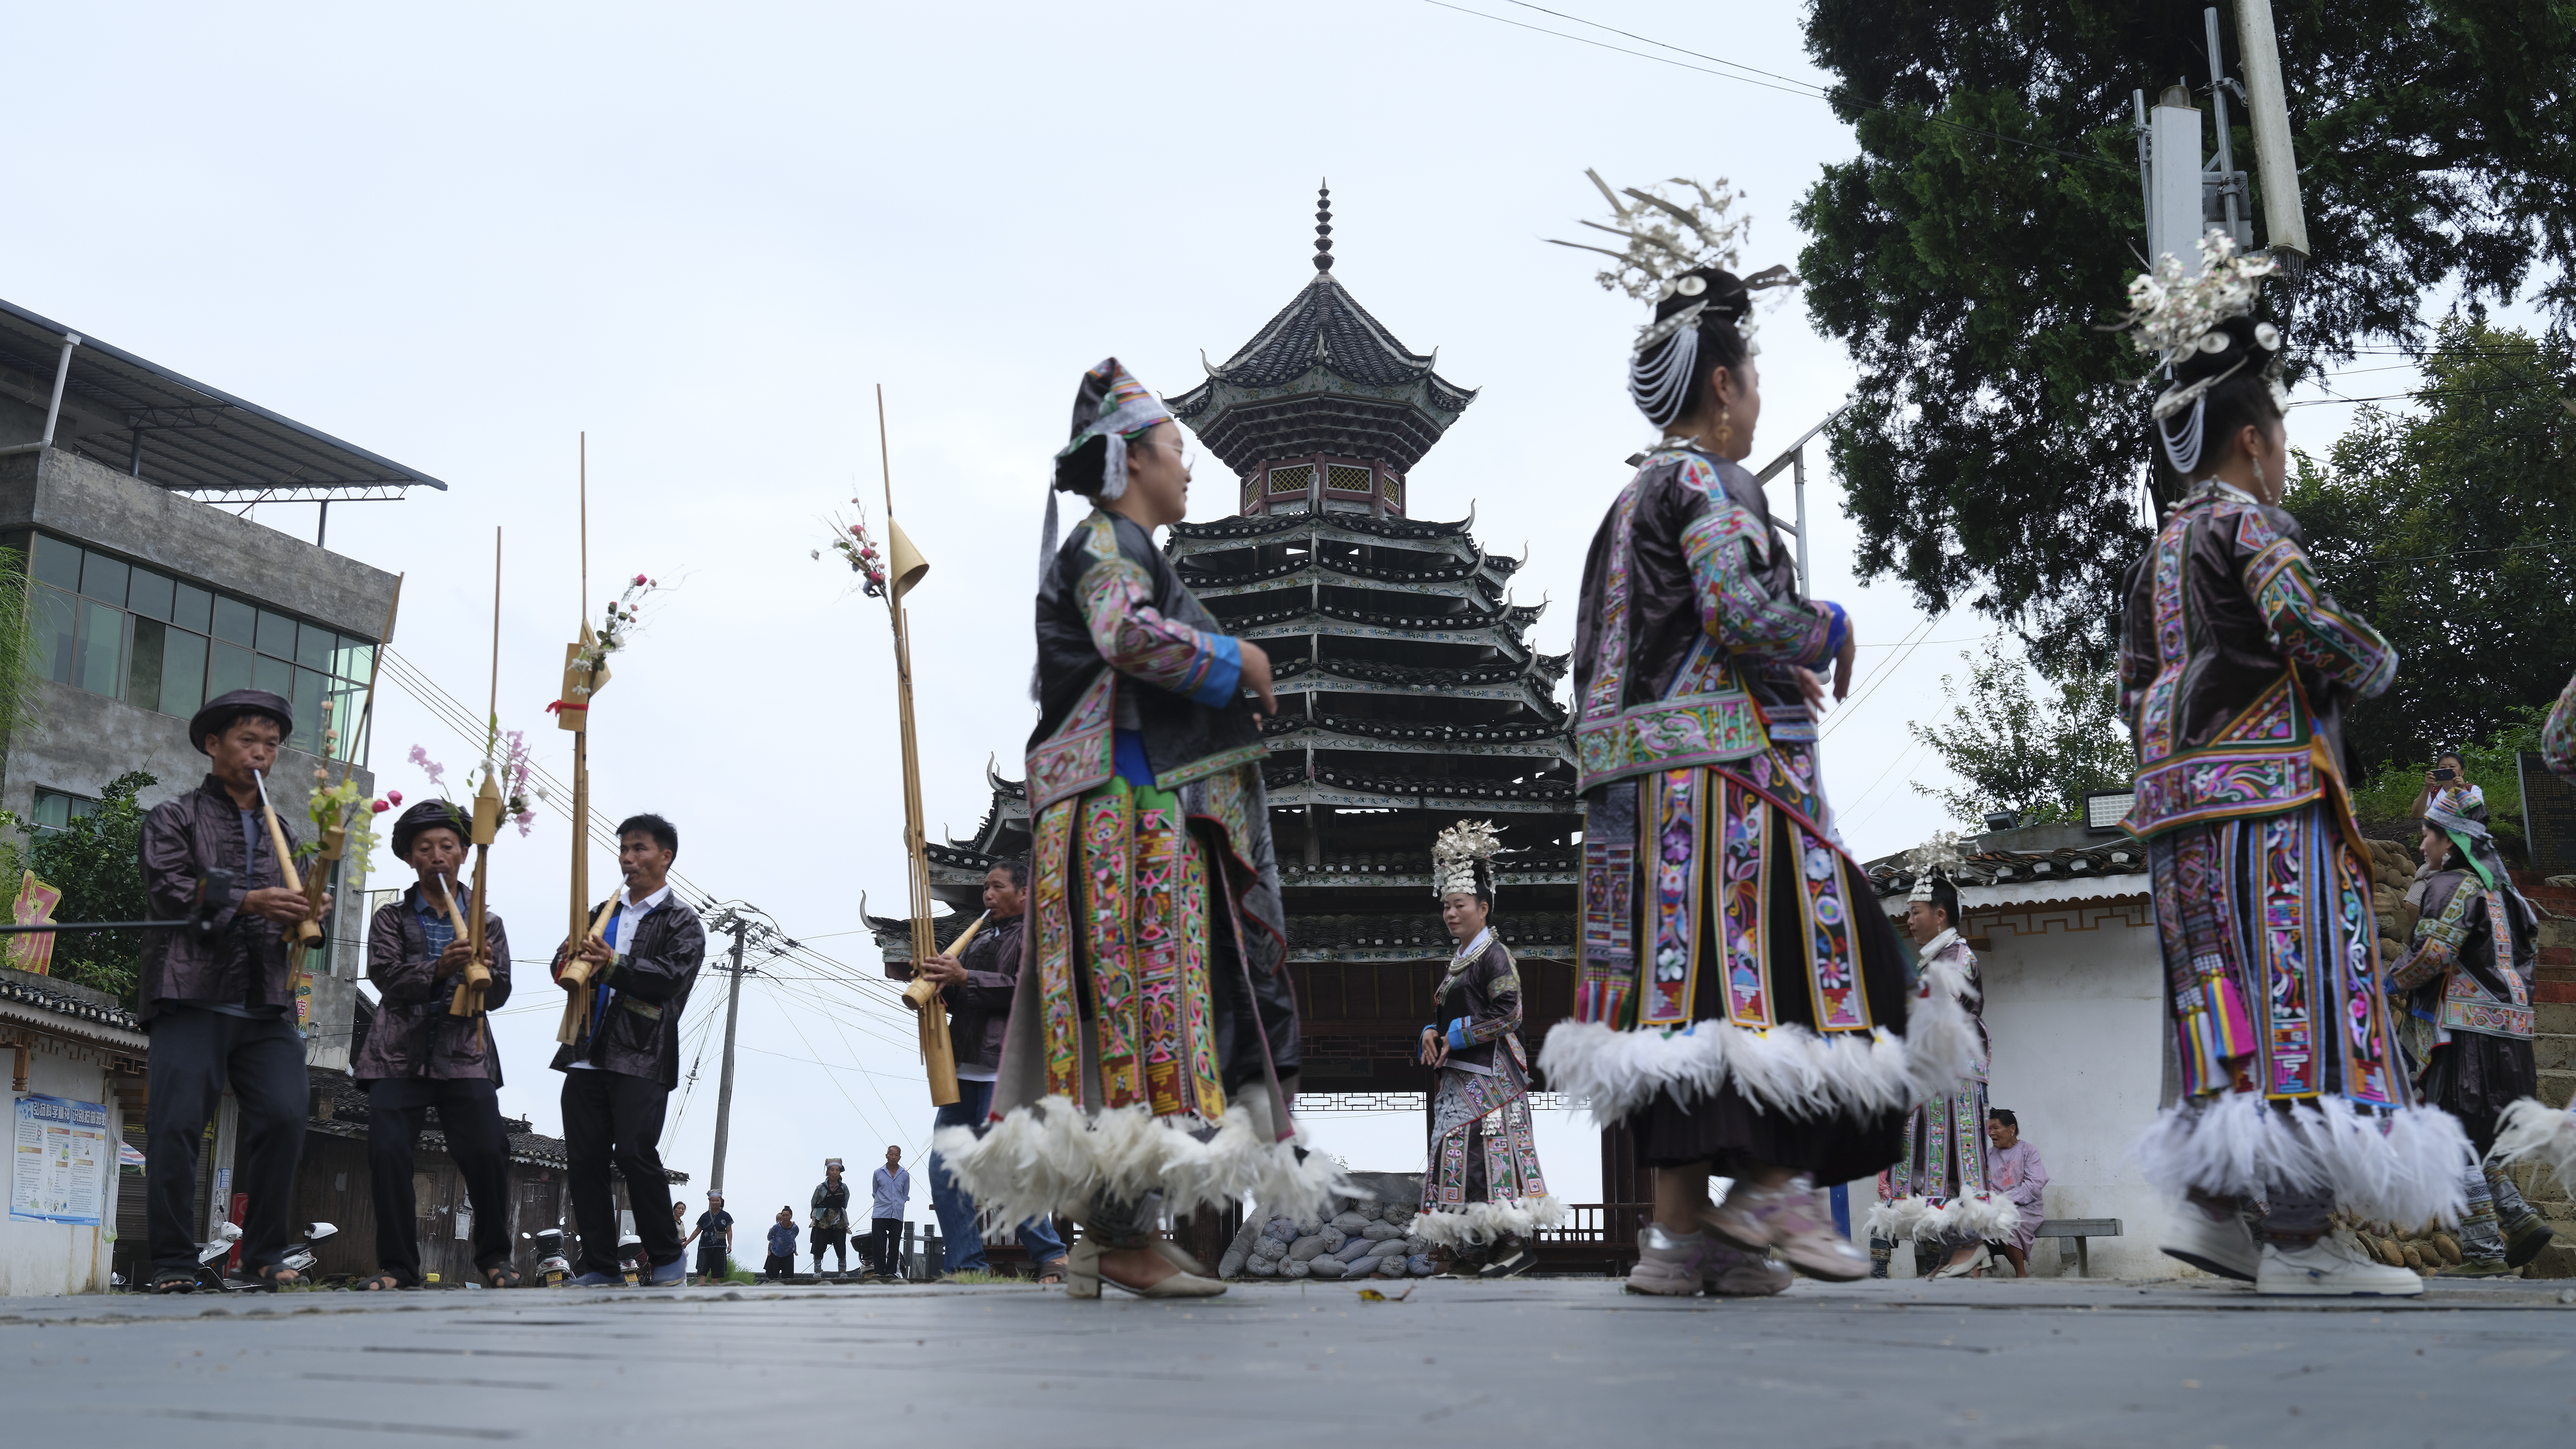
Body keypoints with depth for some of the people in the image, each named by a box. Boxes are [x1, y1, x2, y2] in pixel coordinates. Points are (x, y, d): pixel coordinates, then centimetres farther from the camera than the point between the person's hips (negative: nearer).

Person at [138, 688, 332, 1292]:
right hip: (192, 998, -4)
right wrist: (249, 902, -18)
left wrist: (311, 914, -5)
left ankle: (265, 1255, 2)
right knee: (176, 1124, -9)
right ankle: (174, 1263, -2)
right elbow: (168, 892, -6)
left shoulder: (282, 831, 24)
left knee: (284, 1118, -8)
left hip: (267, 1007, 4)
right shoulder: (174, 819, 9)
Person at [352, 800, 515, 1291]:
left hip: (465, 1055, 0)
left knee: (487, 1151, -12)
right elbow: (385, 974, -3)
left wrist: (483, 971, -14)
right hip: (399, 1053, 0)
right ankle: (397, 1267, -2)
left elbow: (499, 993, 9)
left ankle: (493, 1256, 5)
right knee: (388, 1152, -12)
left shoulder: (486, 923, 18)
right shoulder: (391, 917, 14)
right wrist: (437, 969, -20)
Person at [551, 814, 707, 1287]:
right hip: (587, 1055, 6)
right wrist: (569, 965, -8)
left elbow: (671, 978, -10)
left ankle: (668, 1257, 1)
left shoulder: (681, 922, 6)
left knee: (635, 1152, -15)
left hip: (642, 1057, -5)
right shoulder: (603, 914, 24)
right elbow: (563, 960, 16)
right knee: (583, 1160, 0)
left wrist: (613, 965, -23)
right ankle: (600, 1268, 7)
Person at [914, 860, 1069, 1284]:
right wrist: (941, 984, 3)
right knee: (944, 1169, 1)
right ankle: (965, 1267, 5)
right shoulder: (981, 938, 26)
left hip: (1005, 1069, -8)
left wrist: (964, 978, -17)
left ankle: (1051, 1255, -2)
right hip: (964, 1069, 8)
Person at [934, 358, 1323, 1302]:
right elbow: (1127, 633, -24)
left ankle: (1115, 1231, 5)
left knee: (1136, 1006, 5)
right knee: (1143, 990, -14)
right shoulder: (1106, 545, -3)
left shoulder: (1131, 552, 28)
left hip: (1164, 819, 10)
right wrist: (1236, 660, -11)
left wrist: (1230, 680, 16)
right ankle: (1125, 1235, -15)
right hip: (1129, 809, -10)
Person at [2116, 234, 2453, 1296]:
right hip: (2269, 788, -9)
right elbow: (2305, 622, -21)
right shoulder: (2248, 519, -6)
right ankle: (2299, 1238, -12)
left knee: (2231, 999, 11)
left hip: (2183, 803, 9)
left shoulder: (2161, 549, 19)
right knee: (2298, 989, -10)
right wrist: (2374, 664, -3)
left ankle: (2212, 1204, 8)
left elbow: (2135, 691, 20)